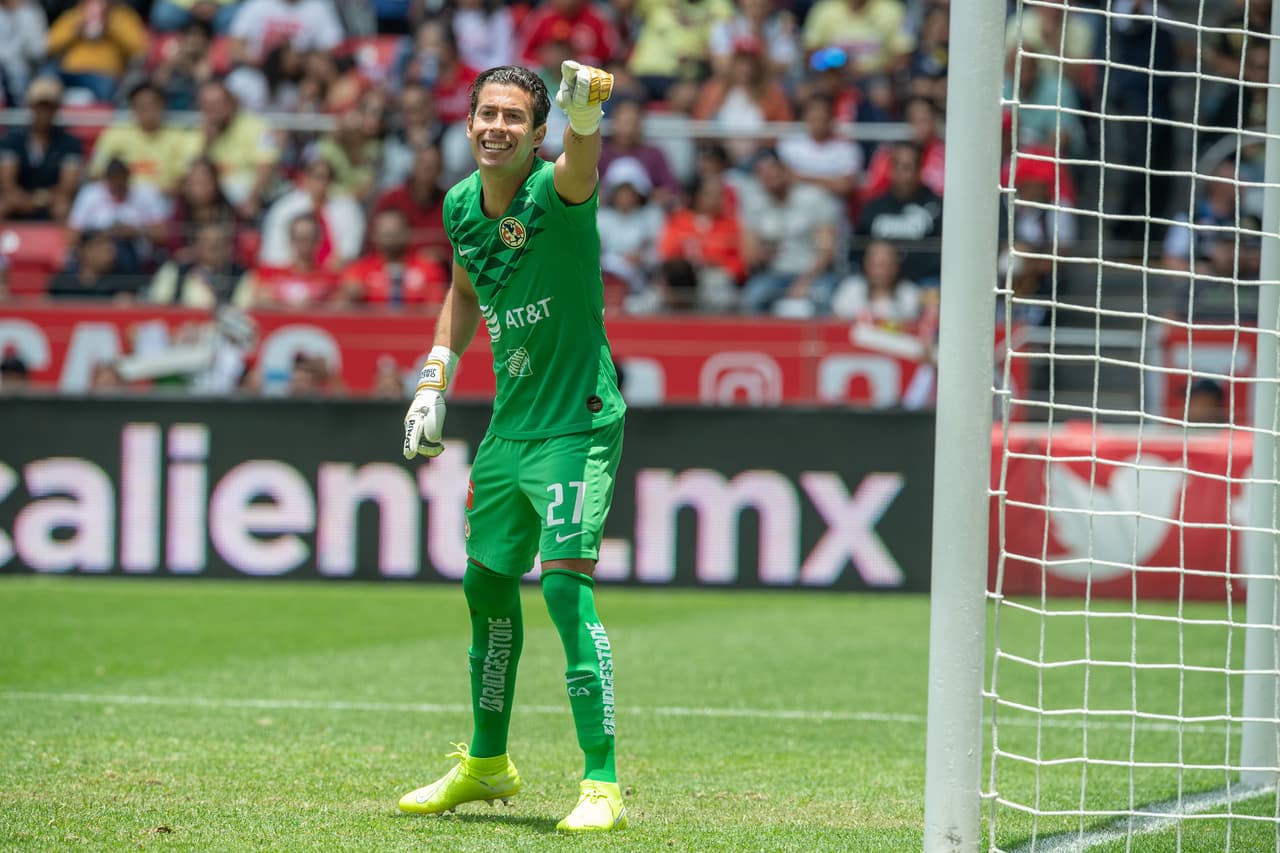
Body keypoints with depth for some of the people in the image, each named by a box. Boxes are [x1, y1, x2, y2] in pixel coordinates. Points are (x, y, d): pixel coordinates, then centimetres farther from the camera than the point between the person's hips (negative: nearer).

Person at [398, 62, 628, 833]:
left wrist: (585, 116, -66)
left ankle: (603, 784, -18)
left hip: (578, 423, -8)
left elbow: (579, 169, -44)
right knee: (487, 585, 18)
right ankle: (487, 765, 37)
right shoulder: (462, 205, 2)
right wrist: (435, 377, 14)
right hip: (509, 426, 8)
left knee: (566, 581, -20)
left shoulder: (553, 193, -19)